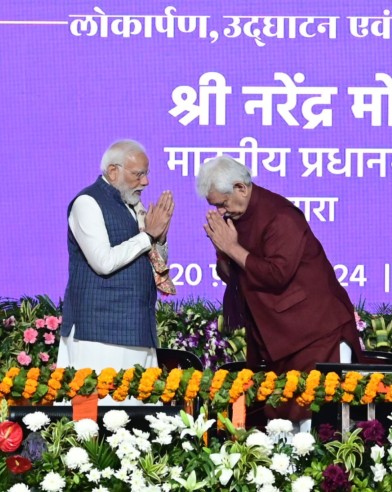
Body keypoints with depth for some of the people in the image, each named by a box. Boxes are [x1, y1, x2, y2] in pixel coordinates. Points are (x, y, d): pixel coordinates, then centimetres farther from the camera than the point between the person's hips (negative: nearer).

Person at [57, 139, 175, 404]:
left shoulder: (134, 205, 16)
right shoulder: (88, 202, -6)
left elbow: (156, 265, 21)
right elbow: (103, 262, -17)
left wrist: (160, 237, 1)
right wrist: (148, 235, -11)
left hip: (137, 329, 7)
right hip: (100, 330, -7)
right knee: (103, 403, -11)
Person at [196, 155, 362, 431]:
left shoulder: (280, 216, -17)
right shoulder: (234, 218, 9)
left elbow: (277, 274, -24)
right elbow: (229, 275, 13)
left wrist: (232, 247, -17)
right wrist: (221, 248, -7)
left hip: (315, 332, -9)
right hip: (276, 335, 9)